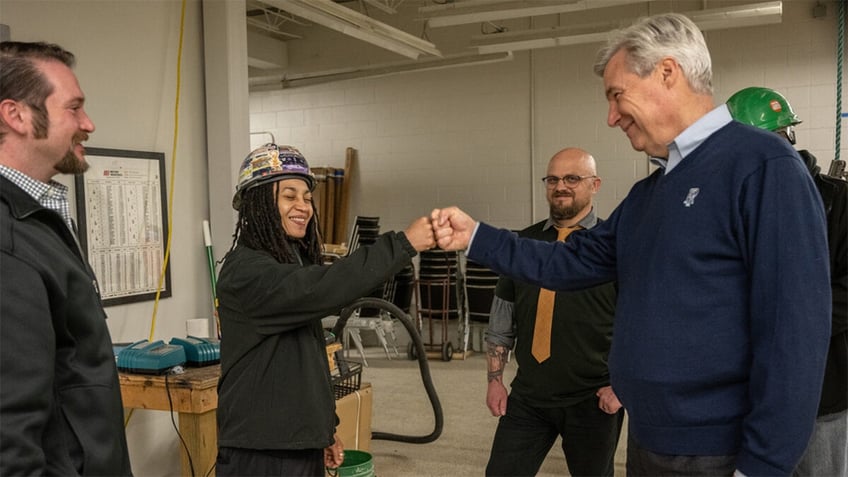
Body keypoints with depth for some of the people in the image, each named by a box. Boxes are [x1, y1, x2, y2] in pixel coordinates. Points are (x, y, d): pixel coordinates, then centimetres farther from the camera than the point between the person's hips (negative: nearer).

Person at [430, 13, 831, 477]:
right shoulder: (647, 193, 12)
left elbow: (796, 328, -20)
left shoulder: (761, 165, -16)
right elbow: (571, 263, 13)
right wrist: (474, 236, 6)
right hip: (645, 439, 9)